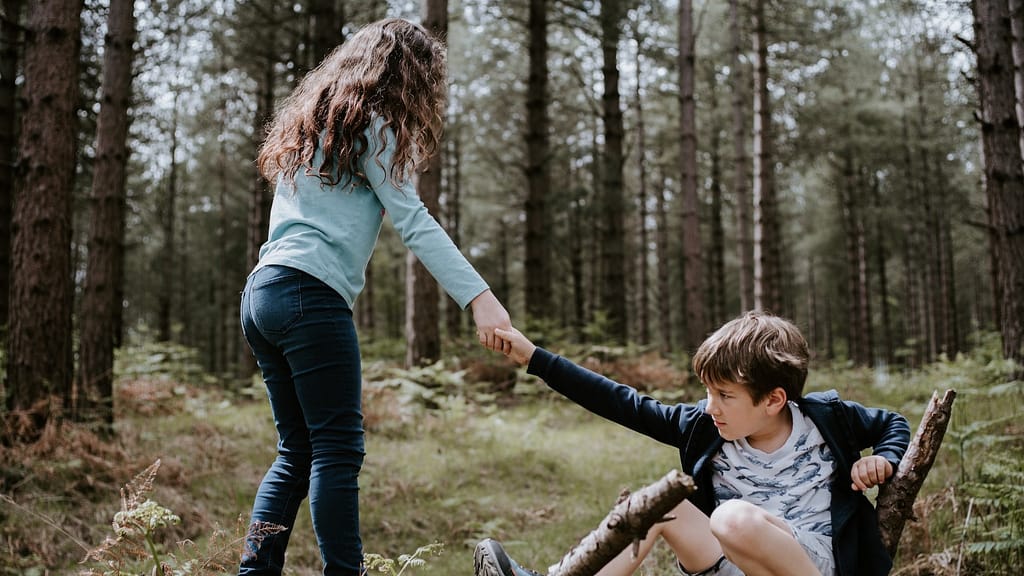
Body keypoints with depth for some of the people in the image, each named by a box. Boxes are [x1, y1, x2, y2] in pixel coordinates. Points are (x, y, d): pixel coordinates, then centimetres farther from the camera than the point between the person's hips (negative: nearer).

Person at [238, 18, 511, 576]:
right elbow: (413, 221, -11)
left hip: (262, 293, 9)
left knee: (297, 451, 11)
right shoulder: (371, 126, -1)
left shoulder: (312, 121, 26)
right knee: (338, 451, -8)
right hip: (311, 295, -9)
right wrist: (480, 297, -17)